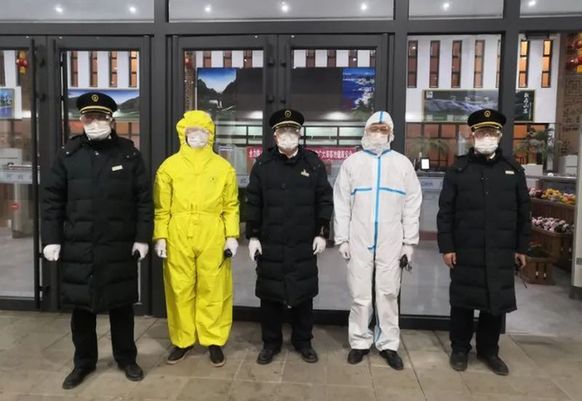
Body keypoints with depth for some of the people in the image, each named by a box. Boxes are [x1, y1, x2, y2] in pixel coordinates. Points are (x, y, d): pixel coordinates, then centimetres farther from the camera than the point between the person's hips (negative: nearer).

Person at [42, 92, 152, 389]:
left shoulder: (129, 153, 0)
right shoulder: (68, 154, 4)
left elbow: (144, 199, -1)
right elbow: (52, 200, 4)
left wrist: (142, 237, -6)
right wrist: (51, 239, -2)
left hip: (119, 247, -1)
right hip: (77, 248, 2)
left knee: (121, 306, 11)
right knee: (81, 307, 13)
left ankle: (126, 358, 29)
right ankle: (84, 361, 32)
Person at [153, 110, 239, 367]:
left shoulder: (223, 167, 6)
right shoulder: (169, 166, 6)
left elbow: (231, 206, 6)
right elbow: (161, 207, 5)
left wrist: (232, 236, -1)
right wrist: (160, 237, -2)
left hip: (213, 236, 0)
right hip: (178, 236, 1)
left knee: (213, 289, 5)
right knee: (180, 289, 9)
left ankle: (214, 341, 20)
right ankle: (182, 340, 26)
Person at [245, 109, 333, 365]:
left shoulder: (313, 163, 3)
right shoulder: (263, 163, 3)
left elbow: (324, 199, 3)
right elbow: (253, 202, 2)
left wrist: (322, 233, -2)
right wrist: (253, 235, -2)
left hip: (304, 245, 0)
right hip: (270, 243, 0)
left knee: (303, 295, 11)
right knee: (270, 295, 9)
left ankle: (303, 341, 29)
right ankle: (271, 342, 27)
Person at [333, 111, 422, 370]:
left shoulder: (403, 164, 6)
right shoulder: (352, 162, 5)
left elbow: (412, 205, 4)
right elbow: (341, 203, 3)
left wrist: (409, 242, -1)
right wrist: (342, 239, -2)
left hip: (391, 242, 0)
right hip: (359, 241, 0)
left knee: (388, 294, 8)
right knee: (360, 295, 6)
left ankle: (388, 344, 21)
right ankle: (360, 342, 21)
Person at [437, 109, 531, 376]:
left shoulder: (514, 170, 8)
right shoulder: (458, 170, 1)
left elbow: (523, 213, 10)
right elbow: (445, 212, -2)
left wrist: (521, 247, 7)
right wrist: (446, 247, -7)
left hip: (501, 254, 2)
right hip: (465, 252, -2)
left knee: (497, 303, 11)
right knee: (463, 302, 8)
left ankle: (488, 350, 30)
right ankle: (460, 349, 26)